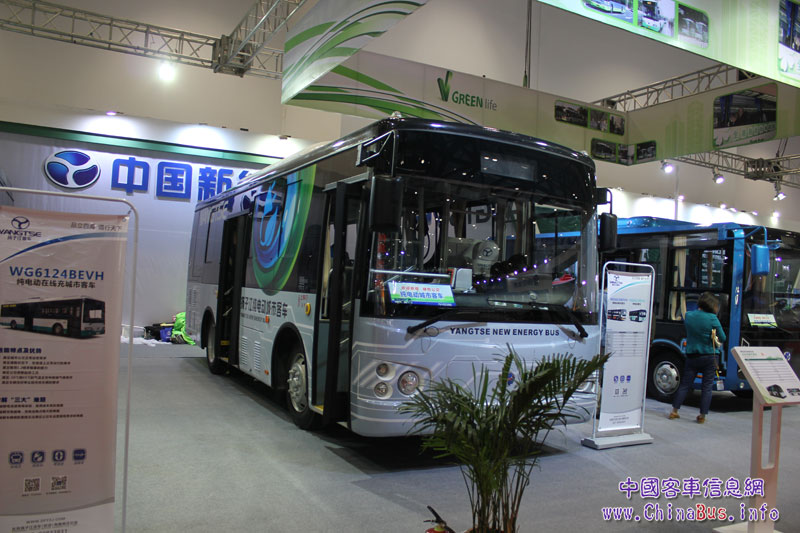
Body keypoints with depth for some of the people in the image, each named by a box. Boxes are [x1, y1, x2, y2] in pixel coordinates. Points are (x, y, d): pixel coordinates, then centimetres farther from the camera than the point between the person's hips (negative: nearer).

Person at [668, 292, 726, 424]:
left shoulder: (688, 316, -1)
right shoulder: (712, 318, -12)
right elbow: (722, 338, -4)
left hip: (692, 356, 3)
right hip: (709, 357, -3)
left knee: (684, 384, 9)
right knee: (707, 387, 6)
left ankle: (674, 411, 10)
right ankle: (702, 415, 8)